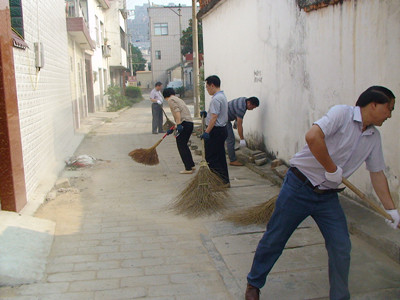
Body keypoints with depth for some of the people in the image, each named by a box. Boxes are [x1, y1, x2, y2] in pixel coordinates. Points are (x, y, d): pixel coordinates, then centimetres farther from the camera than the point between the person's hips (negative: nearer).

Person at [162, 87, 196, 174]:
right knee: (184, 145, 20)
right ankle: (191, 165, 23)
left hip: (184, 123, -9)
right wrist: (172, 129, 38)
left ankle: (188, 168, -2)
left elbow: (177, 111, -16)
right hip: (190, 122, 9)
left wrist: (178, 125, -24)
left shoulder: (171, 100, 2)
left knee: (181, 146, -2)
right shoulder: (179, 100, 29)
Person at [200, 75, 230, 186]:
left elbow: (214, 117, -24)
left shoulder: (216, 99, -18)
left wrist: (207, 132, -25)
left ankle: (223, 180, -4)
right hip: (222, 130, 10)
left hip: (215, 131, -10)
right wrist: (206, 114, 14)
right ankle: (225, 180, 21)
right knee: (220, 157, 15)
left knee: (211, 158, -4)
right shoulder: (222, 96, 15)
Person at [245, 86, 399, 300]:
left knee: (341, 248, 2)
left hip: (328, 196, 7)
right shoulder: (342, 113, -14)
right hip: (299, 187, -6)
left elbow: (377, 174, 15)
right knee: (274, 239, 6)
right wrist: (332, 170, -20)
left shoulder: (374, 138, 9)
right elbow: (312, 136, -29)